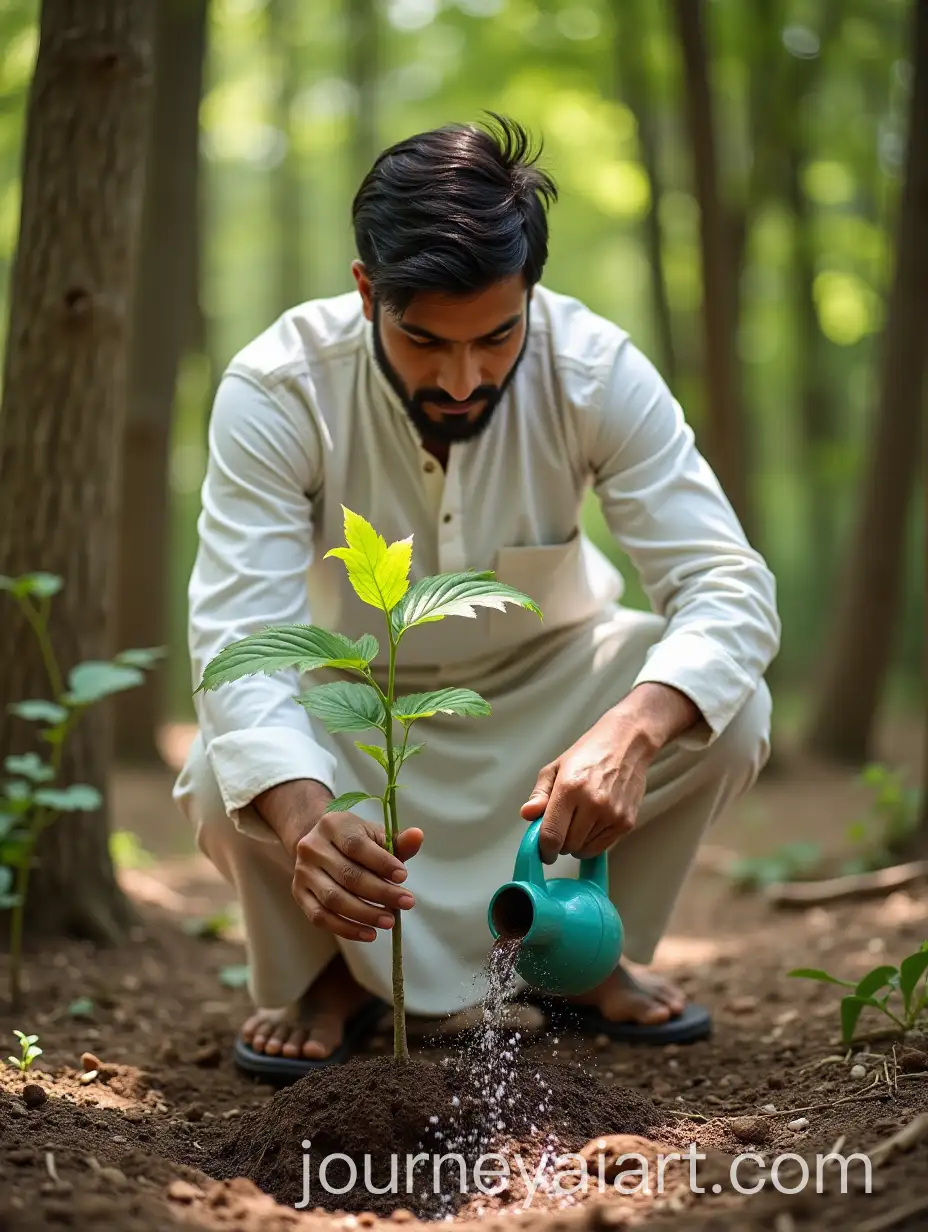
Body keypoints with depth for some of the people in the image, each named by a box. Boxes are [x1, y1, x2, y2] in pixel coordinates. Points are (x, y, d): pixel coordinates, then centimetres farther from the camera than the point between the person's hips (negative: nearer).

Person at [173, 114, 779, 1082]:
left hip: (545, 676, 2)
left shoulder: (595, 369, -26)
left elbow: (728, 586, -30)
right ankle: (328, 971, 3)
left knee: (729, 716, -27)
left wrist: (631, 731, -53)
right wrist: (304, 818, -58)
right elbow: (238, 637, -36)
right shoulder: (274, 390, -30)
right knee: (227, 782, -33)